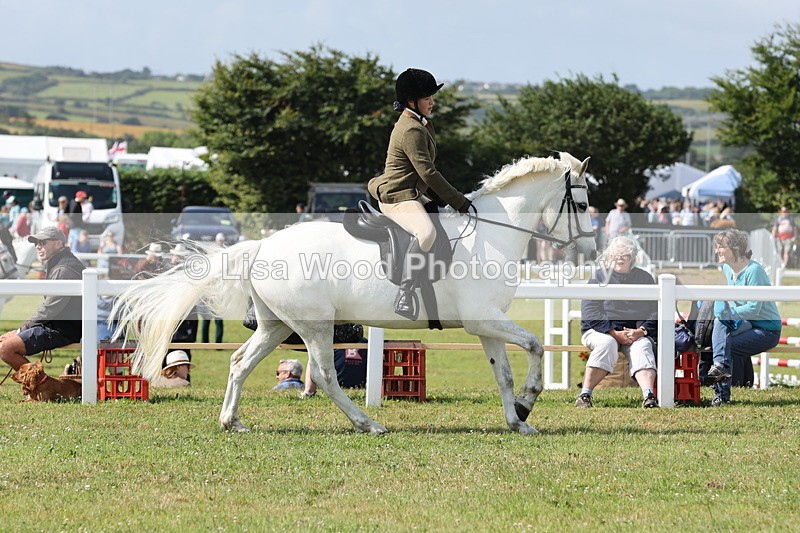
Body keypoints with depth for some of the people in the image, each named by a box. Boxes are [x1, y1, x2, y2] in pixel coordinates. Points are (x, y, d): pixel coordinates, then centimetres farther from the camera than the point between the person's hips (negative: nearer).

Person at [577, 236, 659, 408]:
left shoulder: (644, 278, 14)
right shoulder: (600, 277, 6)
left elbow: (654, 311, 8)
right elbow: (589, 311, -4)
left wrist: (641, 331, -13)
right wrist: (615, 333, -15)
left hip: (635, 332, 2)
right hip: (600, 331, -2)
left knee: (642, 346, -30)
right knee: (607, 344, -35)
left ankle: (648, 396, -51)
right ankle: (584, 396, -38)